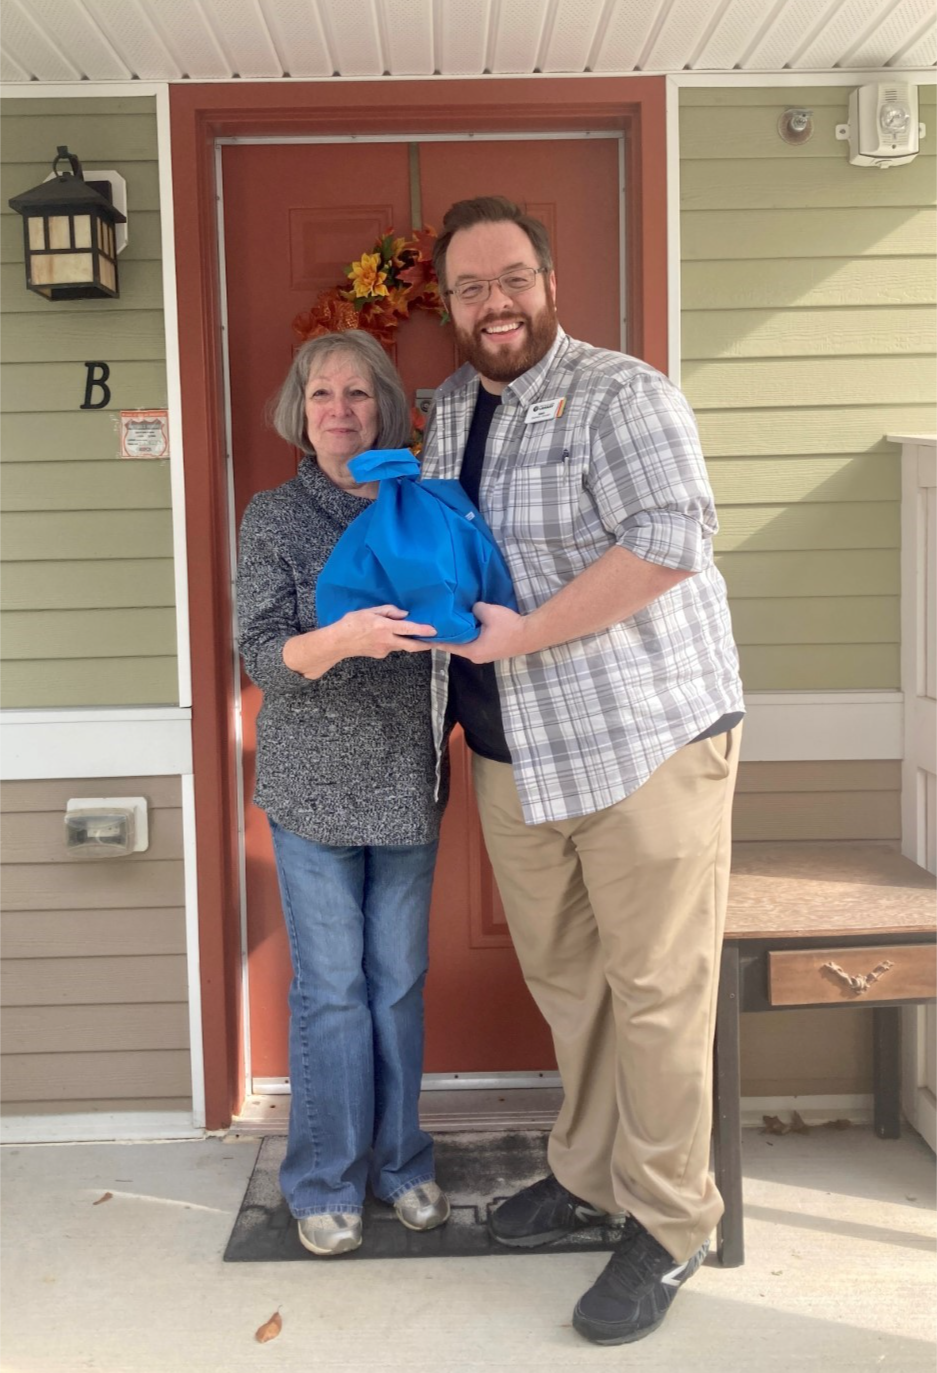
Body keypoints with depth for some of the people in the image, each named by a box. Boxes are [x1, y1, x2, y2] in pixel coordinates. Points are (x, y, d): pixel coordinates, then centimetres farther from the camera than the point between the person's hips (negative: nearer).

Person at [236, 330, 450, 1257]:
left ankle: (398, 1160, 27)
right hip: (314, 787, -2)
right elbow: (260, 654, -10)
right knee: (330, 986, 3)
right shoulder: (275, 518, -2)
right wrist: (341, 639, -29)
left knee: (399, 980, 11)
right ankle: (326, 1181, 19)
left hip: (406, 784, 3)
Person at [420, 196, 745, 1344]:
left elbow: (671, 541, -23)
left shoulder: (619, 396, -10)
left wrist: (525, 633, -20)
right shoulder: (441, 413, 13)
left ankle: (669, 1224, 20)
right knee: (561, 976, 18)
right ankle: (588, 1172, 38)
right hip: (512, 757, 7)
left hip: (643, 741, -7)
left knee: (654, 990, 2)